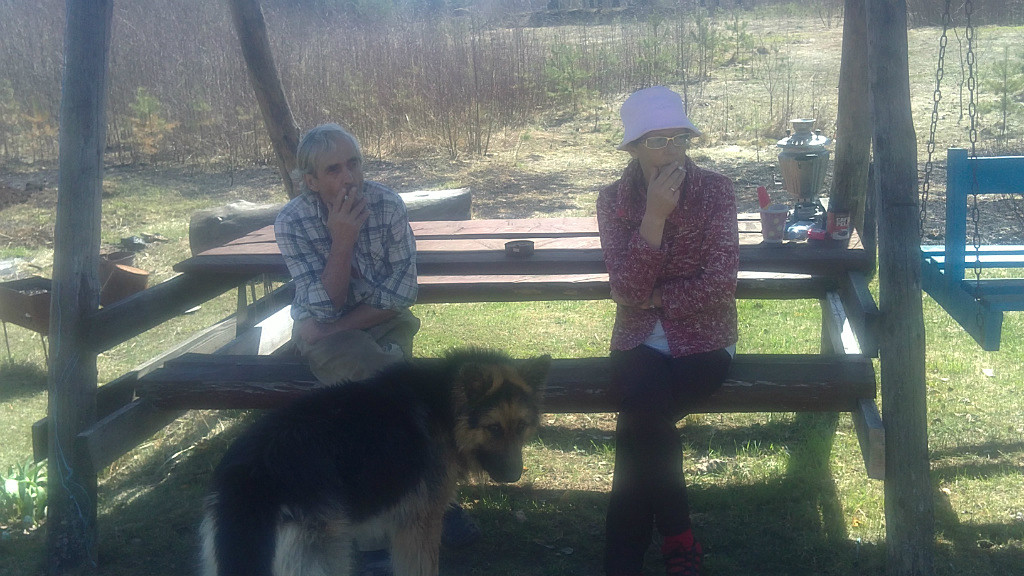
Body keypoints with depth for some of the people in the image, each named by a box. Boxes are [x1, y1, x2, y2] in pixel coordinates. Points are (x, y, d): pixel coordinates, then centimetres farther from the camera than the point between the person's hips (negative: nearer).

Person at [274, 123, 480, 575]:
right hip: (324, 332, -1)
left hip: (385, 321, 2)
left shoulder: (387, 203, -11)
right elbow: (325, 307, -19)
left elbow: (401, 291, -11)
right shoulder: (292, 222, -15)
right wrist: (343, 239, -30)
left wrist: (341, 325, -18)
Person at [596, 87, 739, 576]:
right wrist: (655, 216, -22)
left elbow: (720, 282, -12)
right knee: (651, 410, -30)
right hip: (641, 342, 2)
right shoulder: (613, 200, -2)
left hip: (703, 341, -1)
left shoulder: (715, 190, -6)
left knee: (638, 424, -26)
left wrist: (653, 298, -9)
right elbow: (627, 289, -14)